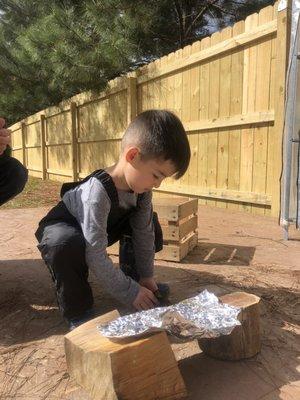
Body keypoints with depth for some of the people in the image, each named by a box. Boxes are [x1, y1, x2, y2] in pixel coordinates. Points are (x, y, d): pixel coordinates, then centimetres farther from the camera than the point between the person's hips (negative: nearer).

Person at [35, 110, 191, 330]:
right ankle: (78, 313, -15)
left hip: (104, 227, 7)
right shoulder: (98, 192, -40)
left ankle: (133, 278, 12)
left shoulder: (142, 185, -18)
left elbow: (143, 230, -8)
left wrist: (145, 276, -5)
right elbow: (96, 256, -37)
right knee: (66, 245, -40)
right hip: (62, 228, -6)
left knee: (149, 223, -3)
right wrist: (130, 293, -28)